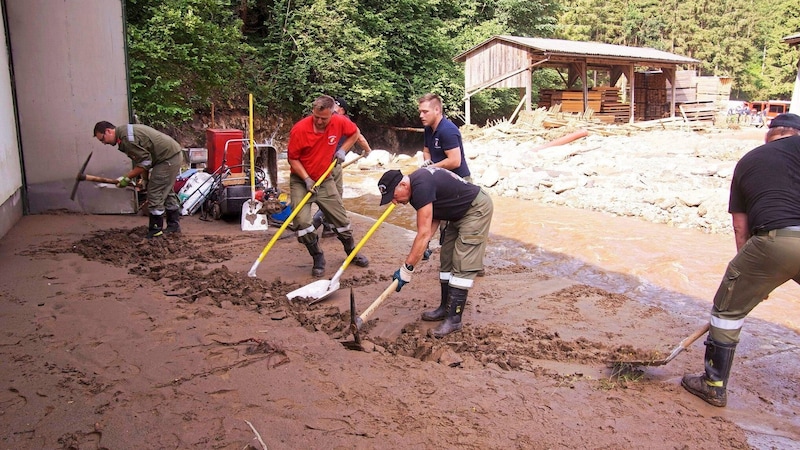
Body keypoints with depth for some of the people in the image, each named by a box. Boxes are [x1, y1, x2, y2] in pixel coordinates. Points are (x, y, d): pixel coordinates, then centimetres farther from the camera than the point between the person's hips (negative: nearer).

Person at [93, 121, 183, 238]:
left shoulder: (127, 137, -20)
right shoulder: (125, 133, 12)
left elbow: (145, 162, -20)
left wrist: (126, 178, -12)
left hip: (168, 158, -11)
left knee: (154, 194, -6)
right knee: (167, 192, 20)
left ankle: (155, 230, 2)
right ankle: (174, 226, 30)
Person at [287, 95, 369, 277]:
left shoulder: (339, 122, -13)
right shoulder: (299, 129, -22)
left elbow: (355, 132, 10)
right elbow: (292, 159, -12)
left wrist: (342, 150, -4)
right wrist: (307, 179, -20)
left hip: (325, 180, 3)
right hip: (300, 180, -3)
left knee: (341, 218, 10)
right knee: (301, 220, -18)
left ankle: (352, 252, 33)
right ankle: (318, 258, 2)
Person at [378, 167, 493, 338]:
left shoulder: (421, 187, -30)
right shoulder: (417, 182, -1)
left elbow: (423, 233, -30)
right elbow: (434, 215, 8)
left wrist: (406, 269, -27)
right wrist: (424, 244, -4)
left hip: (477, 210, -10)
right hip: (460, 213, 10)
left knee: (462, 266, -11)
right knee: (447, 260, 12)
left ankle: (454, 319, -6)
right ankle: (445, 308, 21)